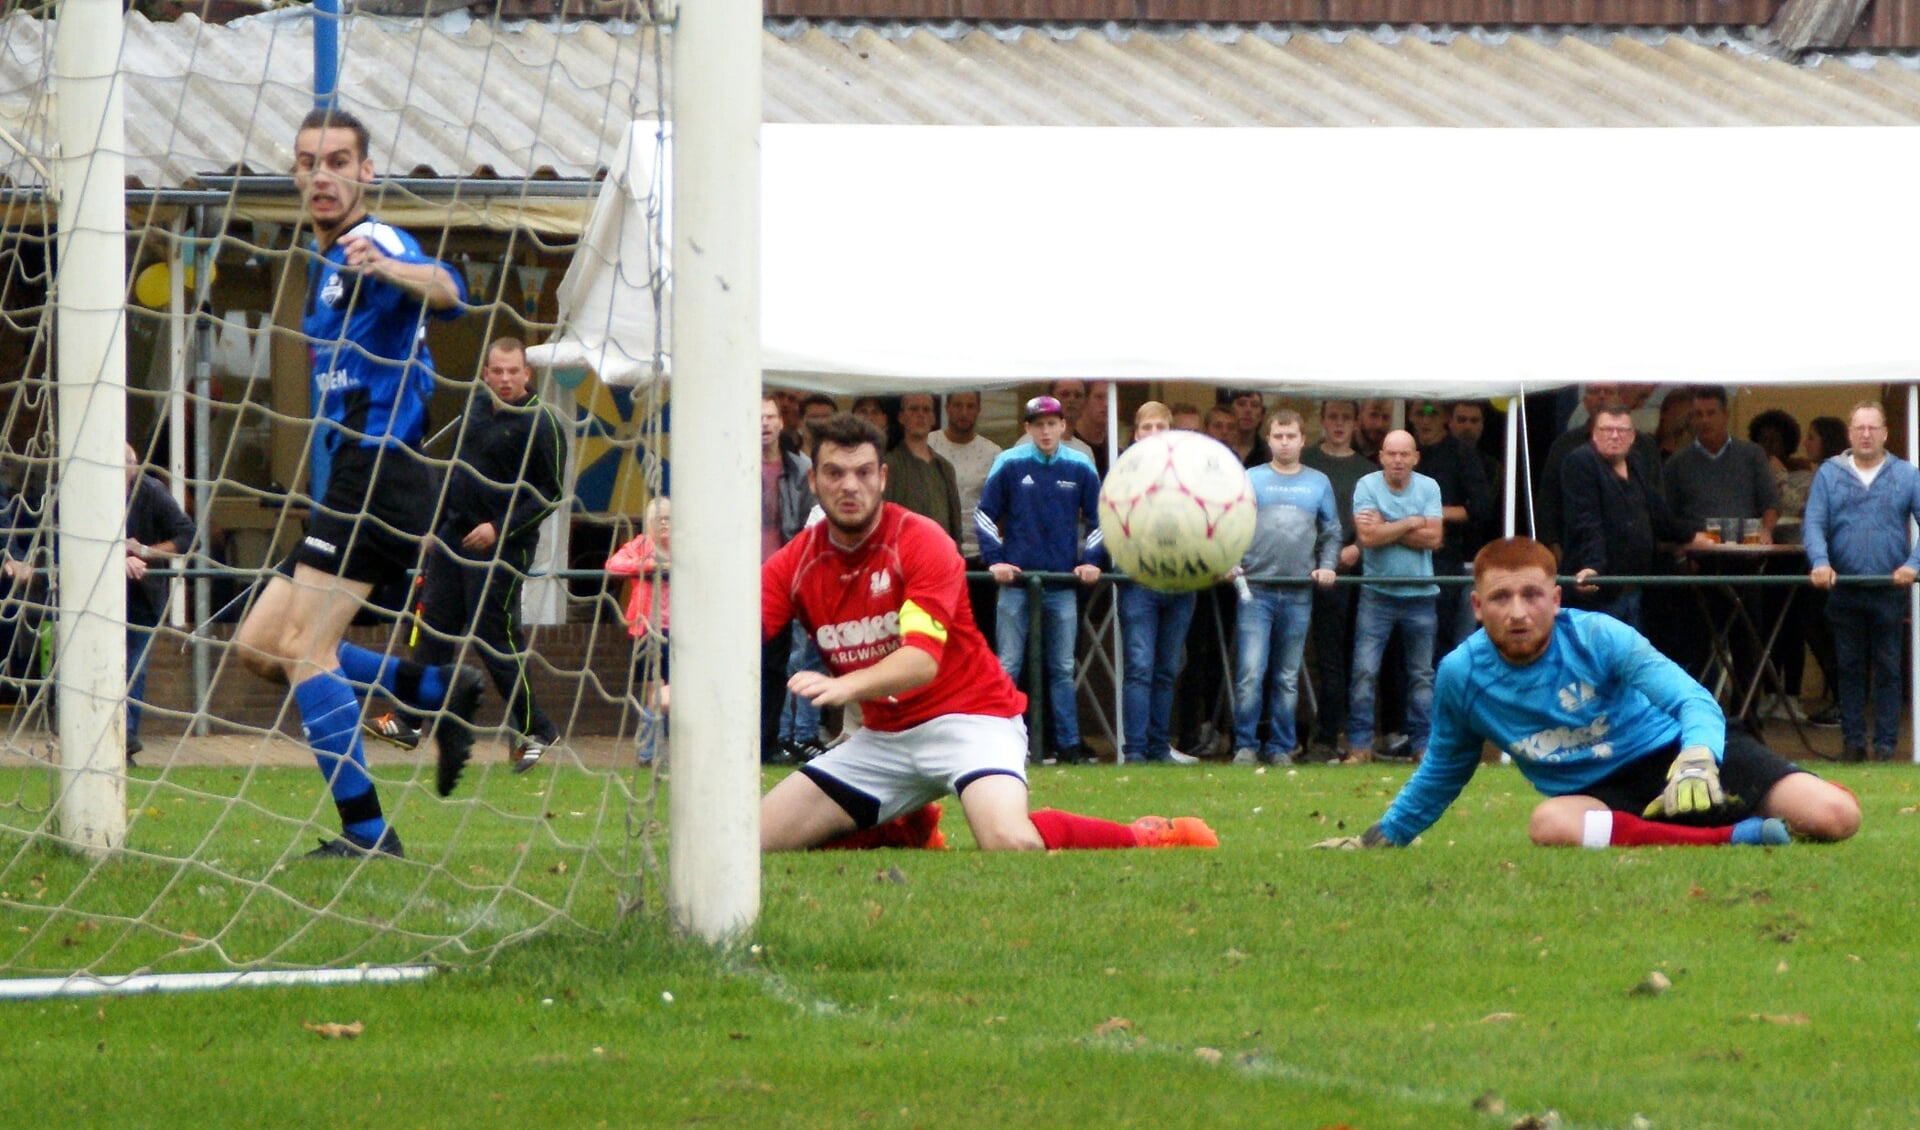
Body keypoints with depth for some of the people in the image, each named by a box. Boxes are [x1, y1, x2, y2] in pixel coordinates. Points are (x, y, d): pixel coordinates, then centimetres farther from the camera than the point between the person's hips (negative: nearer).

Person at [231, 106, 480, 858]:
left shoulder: (377, 245, -11)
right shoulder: (324, 261, 20)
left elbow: (446, 291, -35)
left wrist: (389, 269, -55)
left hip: (379, 475, -10)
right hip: (342, 483, 10)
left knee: (304, 648, -15)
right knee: (259, 645, 10)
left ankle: (366, 832, -14)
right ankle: (440, 692, 13)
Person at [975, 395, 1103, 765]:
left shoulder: (1080, 468, 4)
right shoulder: (1010, 464, -1)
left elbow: (1097, 519, 13)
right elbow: (985, 514, 3)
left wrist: (1089, 561, 3)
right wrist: (994, 560, -5)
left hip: (1062, 582, 2)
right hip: (1016, 581, -2)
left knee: (1062, 668, 7)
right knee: (1007, 666, -1)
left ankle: (1068, 744, 10)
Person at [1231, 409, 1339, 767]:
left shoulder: (1318, 483, 14)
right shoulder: (1250, 480, 7)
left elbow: (1331, 533, 17)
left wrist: (1327, 566, 1)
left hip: (1298, 593, 2)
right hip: (1255, 588, -2)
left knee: (1288, 677, 6)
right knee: (1250, 672, -11)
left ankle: (1281, 747, 11)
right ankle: (1245, 745, -5)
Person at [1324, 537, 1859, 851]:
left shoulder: (1597, 637, -17)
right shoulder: (1460, 676, -6)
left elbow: (1693, 700, -27)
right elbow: (1440, 774, 15)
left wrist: (1697, 762, -50)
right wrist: (1381, 838, 22)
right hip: (1596, 796, 2)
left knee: (1834, 818, -23)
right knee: (1549, 823, -41)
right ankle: (1733, 837, -39)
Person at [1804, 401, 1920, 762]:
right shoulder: (1829, 474, 5)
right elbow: (1813, 524, -1)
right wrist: (1820, 561, -20)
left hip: (1890, 591, -1)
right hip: (1844, 591, 1)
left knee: (1887, 669, 2)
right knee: (1850, 669, 6)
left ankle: (1886, 744, 6)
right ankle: (1852, 743, 11)